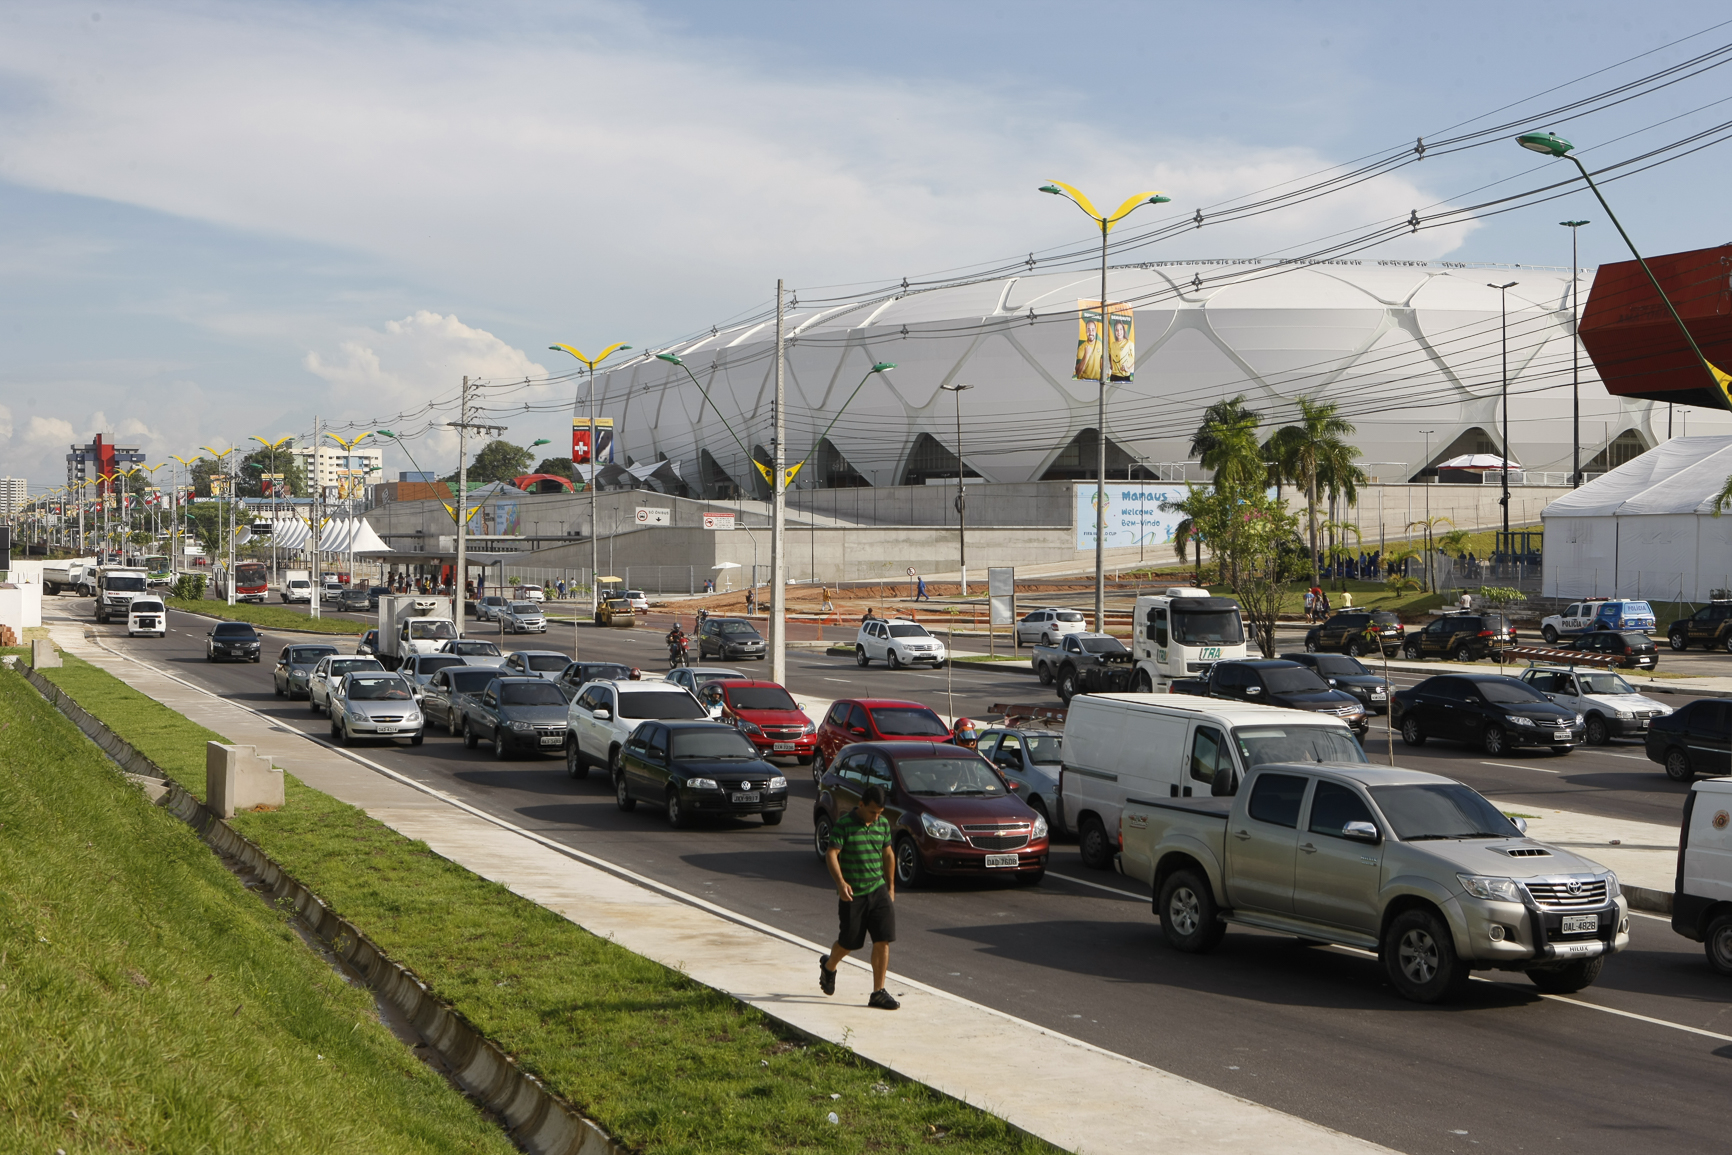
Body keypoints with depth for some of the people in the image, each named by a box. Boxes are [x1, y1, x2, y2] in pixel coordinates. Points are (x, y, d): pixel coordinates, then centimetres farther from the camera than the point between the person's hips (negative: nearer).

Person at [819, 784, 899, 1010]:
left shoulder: (883, 824, 6)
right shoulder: (843, 825, -12)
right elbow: (831, 854, -18)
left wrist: (891, 886, 18)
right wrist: (840, 882, -31)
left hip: (878, 891, 4)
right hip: (852, 894, -4)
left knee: (883, 940, -5)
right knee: (849, 942, 7)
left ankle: (878, 993, 1)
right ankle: (829, 966, 40)